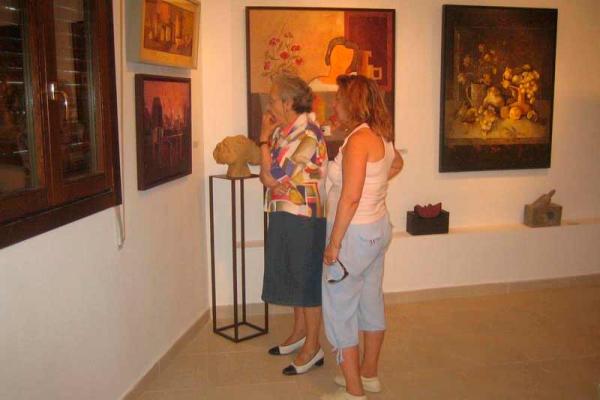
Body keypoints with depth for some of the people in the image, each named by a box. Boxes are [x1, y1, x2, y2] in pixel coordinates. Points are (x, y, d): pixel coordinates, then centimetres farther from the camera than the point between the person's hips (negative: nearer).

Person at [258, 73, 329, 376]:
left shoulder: (307, 134, -18)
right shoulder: (282, 131, 8)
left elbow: (274, 172, -20)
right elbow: (265, 175, 5)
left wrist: (264, 138, -9)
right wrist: (272, 180, -17)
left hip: (304, 217, -8)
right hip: (283, 214, 9)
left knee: (307, 280, 2)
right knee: (292, 276, 18)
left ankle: (312, 347, 15)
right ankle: (299, 333, 35)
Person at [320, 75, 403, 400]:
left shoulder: (358, 139, -21)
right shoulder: (381, 135, 6)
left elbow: (350, 198, -26)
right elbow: (397, 163, 29)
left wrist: (334, 243, -21)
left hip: (355, 233, -9)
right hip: (378, 227, 9)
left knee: (340, 308, 2)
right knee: (371, 301, 18)